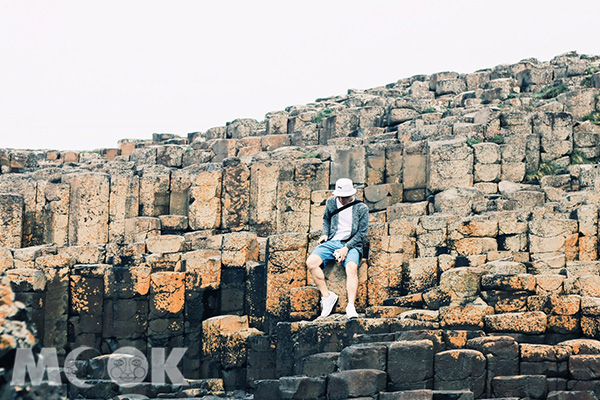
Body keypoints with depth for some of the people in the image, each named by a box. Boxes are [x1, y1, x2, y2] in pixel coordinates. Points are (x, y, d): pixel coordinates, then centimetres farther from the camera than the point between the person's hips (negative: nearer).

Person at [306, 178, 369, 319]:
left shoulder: (362, 208, 1)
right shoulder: (331, 202, 12)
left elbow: (362, 233, -2)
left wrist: (346, 248, -14)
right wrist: (325, 234, 9)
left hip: (351, 244, -4)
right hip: (331, 242, 4)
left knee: (352, 267, -36)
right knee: (311, 262, -24)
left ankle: (351, 306, -40)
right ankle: (327, 296, -17)